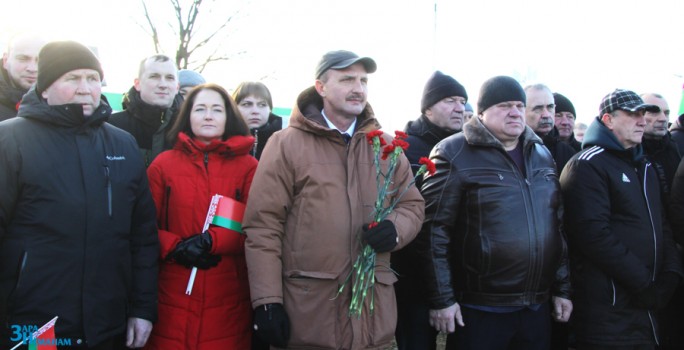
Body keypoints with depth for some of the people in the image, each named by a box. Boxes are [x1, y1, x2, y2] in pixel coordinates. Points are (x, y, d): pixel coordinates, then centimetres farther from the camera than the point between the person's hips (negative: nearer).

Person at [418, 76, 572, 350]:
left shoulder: (541, 154, 11)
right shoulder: (454, 153, -8)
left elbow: (558, 226, 15)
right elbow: (433, 231, -12)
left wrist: (562, 288, 12)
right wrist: (442, 298, -13)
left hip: (538, 307, 6)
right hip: (479, 309, -6)